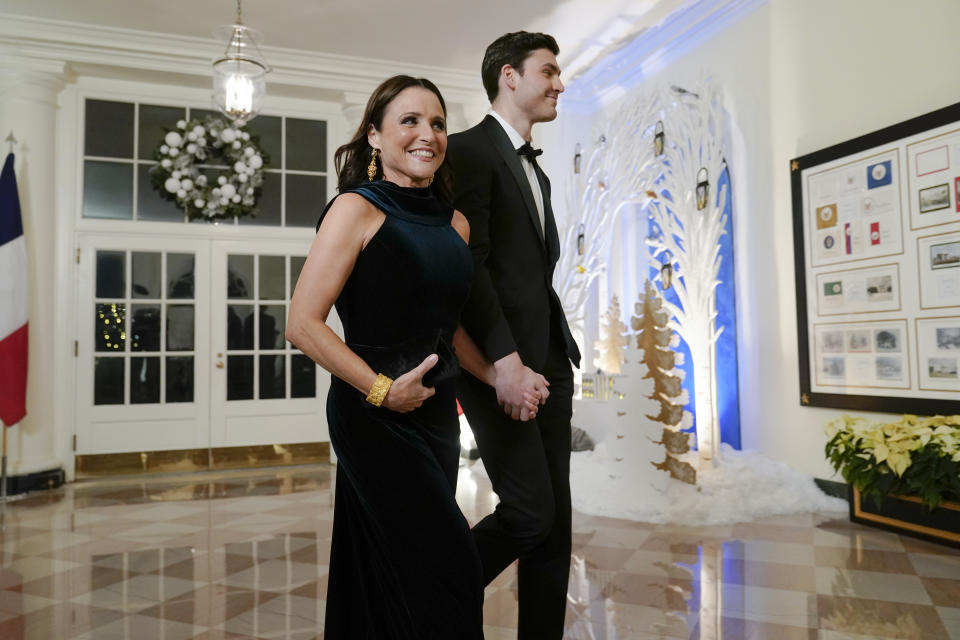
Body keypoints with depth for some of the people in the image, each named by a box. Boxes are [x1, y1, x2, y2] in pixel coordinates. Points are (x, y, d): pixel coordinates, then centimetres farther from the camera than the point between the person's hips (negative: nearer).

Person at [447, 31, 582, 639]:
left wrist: (556, 358, 9)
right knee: (529, 513, -10)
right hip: (497, 364, -8)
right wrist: (504, 360, -20)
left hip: (547, 362, 9)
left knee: (555, 521, 8)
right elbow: (468, 263, -14)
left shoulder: (536, 170, 22)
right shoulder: (469, 150, -4)